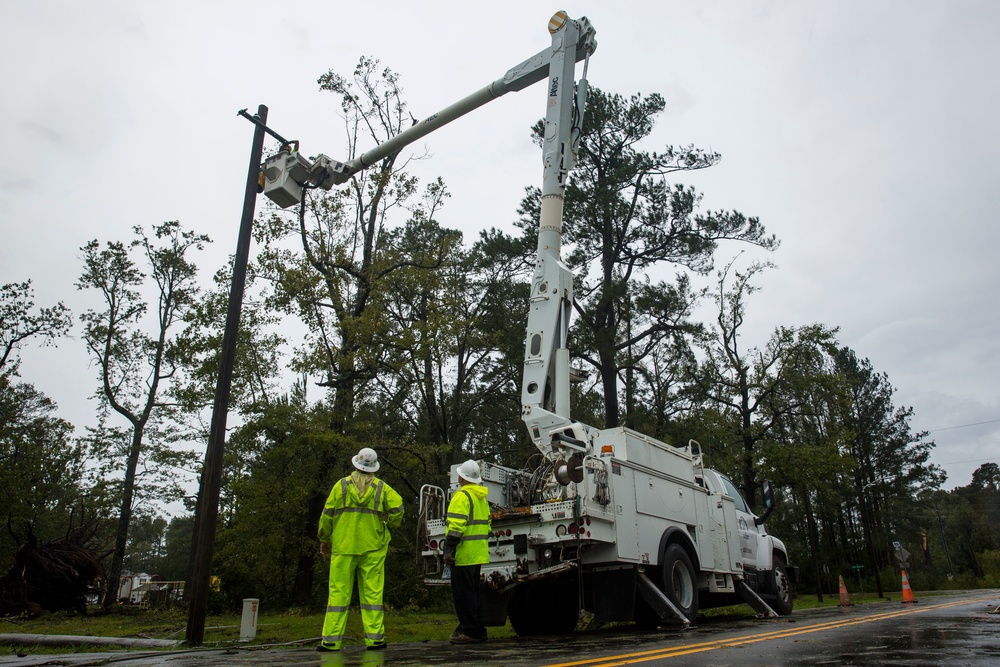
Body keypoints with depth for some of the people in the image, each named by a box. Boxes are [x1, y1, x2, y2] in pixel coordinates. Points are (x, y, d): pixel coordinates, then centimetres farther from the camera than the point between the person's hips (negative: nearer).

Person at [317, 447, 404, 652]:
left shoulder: (341, 486, 3)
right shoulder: (382, 488, 3)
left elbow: (327, 515, 3)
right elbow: (397, 508, -7)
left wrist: (324, 540, 15)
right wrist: (388, 527, 11)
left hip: (343, 547, 0)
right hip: (373, 549, 0)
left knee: (338, 592, 4)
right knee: (372, 593, 5)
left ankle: (331, 640, 5)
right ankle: (374, 638, 4)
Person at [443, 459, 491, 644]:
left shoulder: (462, 496, -13)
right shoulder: (482, 497, 16)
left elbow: (456, 526, -21)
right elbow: (486, 525, 21)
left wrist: (449, 549, -20)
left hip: (464, 553, -9)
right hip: (479, 553, 9)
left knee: (463, 593, -3)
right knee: (472, 591, 16)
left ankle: (469, 631, -1)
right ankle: (478, 630, 21)